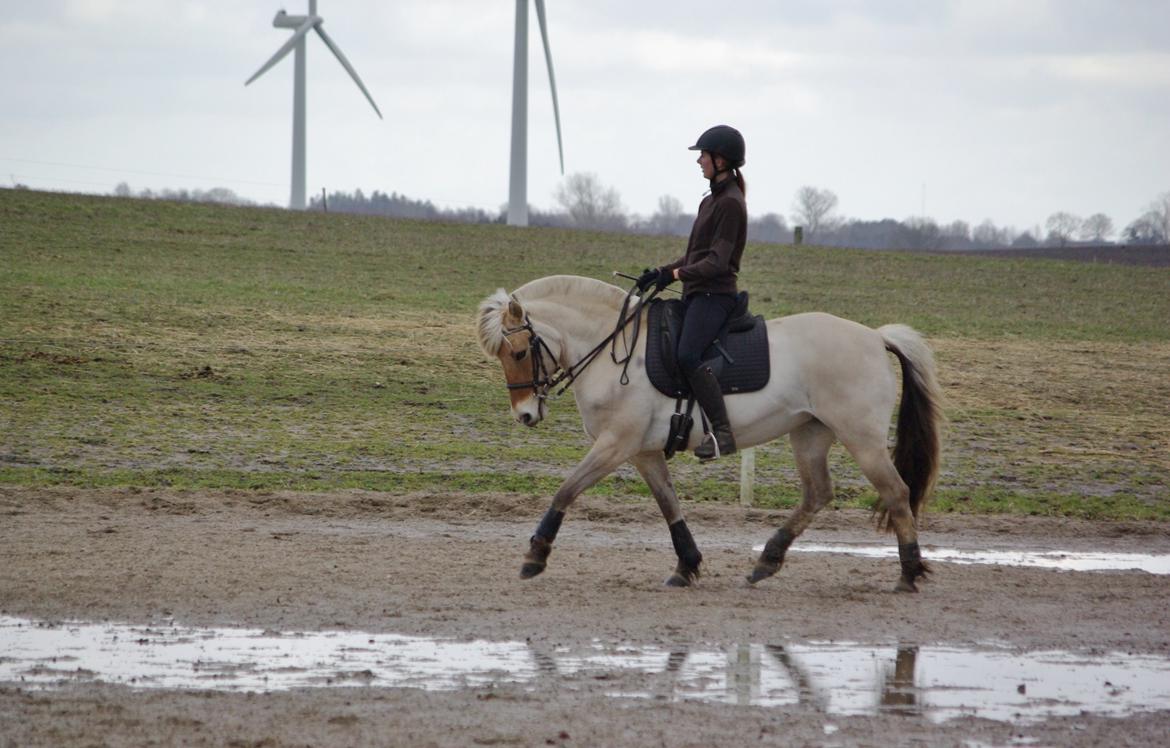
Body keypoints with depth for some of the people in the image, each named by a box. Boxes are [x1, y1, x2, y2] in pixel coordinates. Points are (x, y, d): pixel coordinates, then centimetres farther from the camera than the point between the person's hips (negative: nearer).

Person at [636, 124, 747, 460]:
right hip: (696, 294, 11)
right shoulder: (711, 201, 18)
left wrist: (675, 274, -21)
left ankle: (722, 431, -31)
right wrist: (660, 271, 11)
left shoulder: (730, 203, -12)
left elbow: (717, 261, -18)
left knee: (687, 355, -30)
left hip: (715, 295, -11)